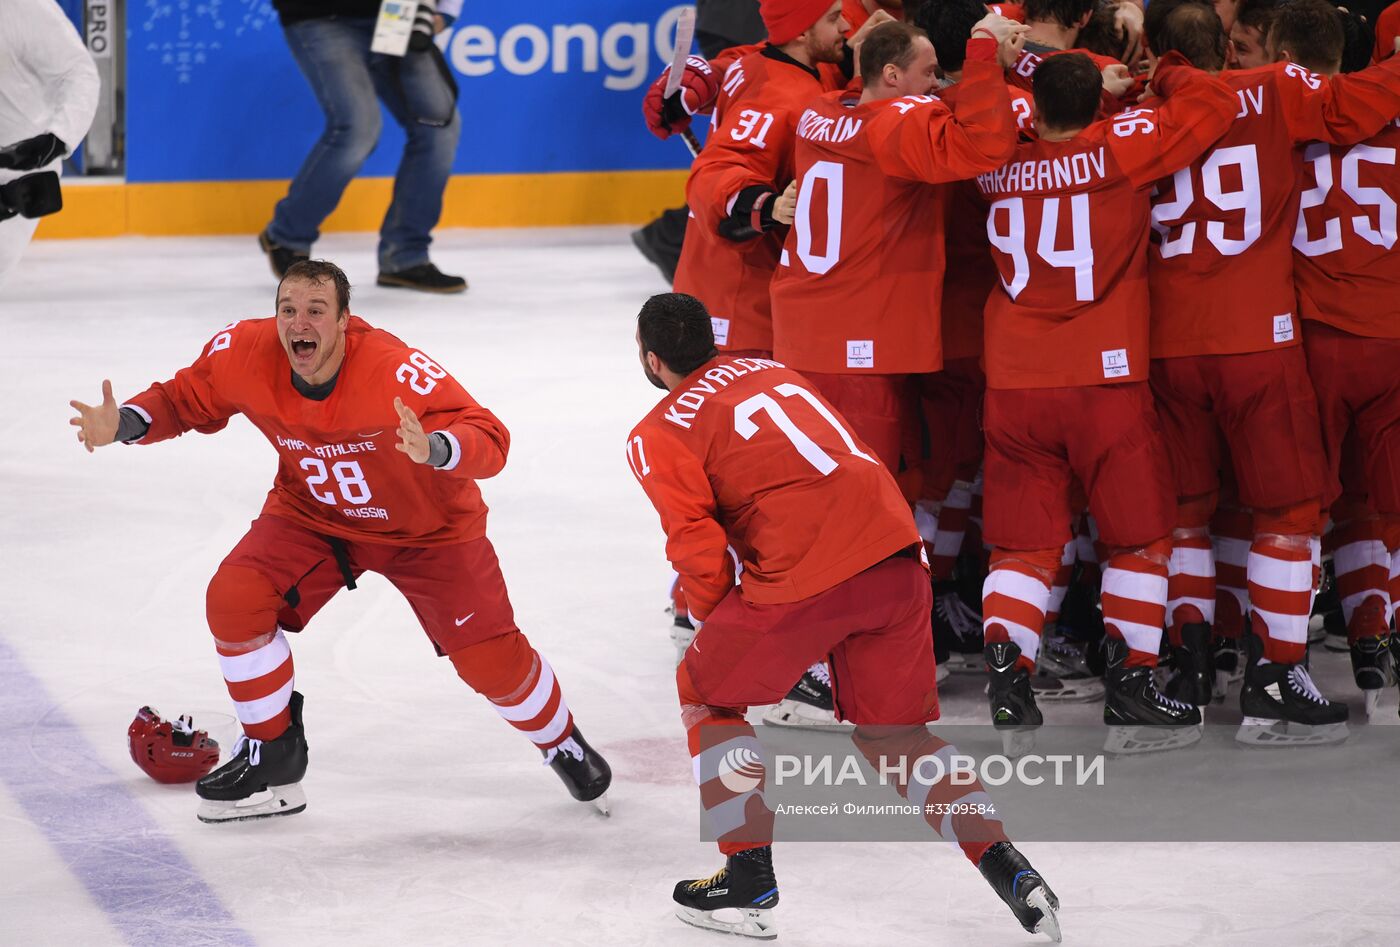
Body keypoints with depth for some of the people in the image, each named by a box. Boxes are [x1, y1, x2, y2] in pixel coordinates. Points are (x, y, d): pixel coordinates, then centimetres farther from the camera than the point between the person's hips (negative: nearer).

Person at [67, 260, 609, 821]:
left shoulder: (395, 371, -37)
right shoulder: (246, 354, -24)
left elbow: (490, 441, -40)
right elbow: (184, 401, -6)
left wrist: (434, 449, -61)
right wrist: (123, 425, -25)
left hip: (424, 525, -3)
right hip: (312, 514, 3)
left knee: (492, 660, -5)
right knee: (234, 599, -17)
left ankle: (562, 744, 29)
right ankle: (273, 756, 4)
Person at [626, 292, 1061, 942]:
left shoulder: (658, 436, 4)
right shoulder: (767, 370, 25)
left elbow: (700, 548, -3)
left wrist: (713, 619, 17)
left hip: (803, 575, -6)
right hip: (894, 554, 6)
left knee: (704, 696, 17)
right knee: (892, 735, 18)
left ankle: (749, 884, 13)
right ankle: (1007, 868, 4)